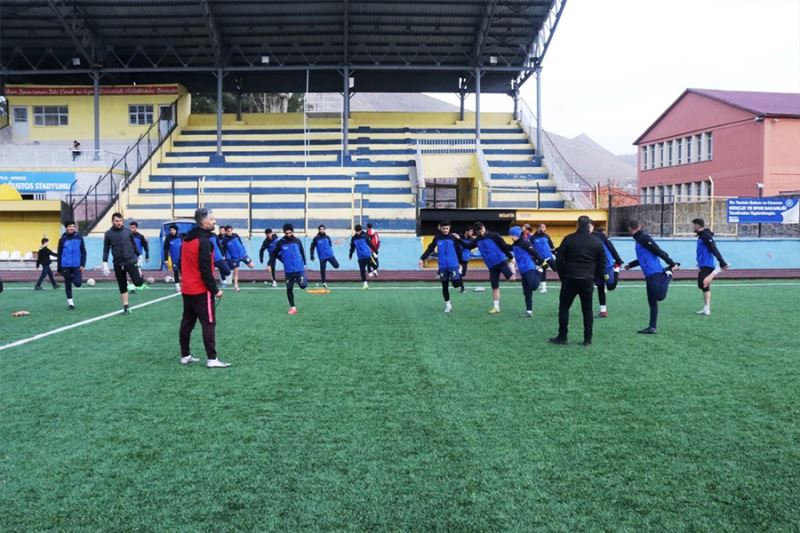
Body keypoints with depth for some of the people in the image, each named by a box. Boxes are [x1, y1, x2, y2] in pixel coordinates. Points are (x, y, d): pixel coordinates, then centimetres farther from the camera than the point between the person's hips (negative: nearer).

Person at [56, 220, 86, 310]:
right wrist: (59, 269, 7)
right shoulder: (62, 239, 2)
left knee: (78, 283, -10)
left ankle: (74, 278, 25)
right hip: (66, 265, 1)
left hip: (77, 265, 0)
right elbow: (59, 255, 7)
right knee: (67, 284, 6)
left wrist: (83, 264, -4)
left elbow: (83, 252, 5)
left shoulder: (79, 237, 2)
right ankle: (70, 302, 19)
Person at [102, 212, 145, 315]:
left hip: (131, 261, -1)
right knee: (122, 287, 7)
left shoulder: (127, 231, 2)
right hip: (118, 264, 1)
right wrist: (105, 263, -4)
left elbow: (134, 244, 11)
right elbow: (106, 249, 3)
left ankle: (141, 277, 22)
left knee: (138, 282, -13)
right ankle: (126, 307, 17)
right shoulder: (108, 234, 0)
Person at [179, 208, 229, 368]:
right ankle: (212, 359, -6)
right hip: (201, 290, -9)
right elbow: (205, 270, -21)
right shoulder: (203, 241, -18)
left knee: (187, 322, 13)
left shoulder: (187, 239, 10)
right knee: (209, 324, -5)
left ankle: (185, 356, 20)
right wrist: (215, 290, -15)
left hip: (187, 289, 9)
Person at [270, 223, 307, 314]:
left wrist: (304, 264, 13)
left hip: (299, 268, 0)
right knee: (289, 289, 5)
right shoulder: (280, 243, -3)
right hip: (288, 270, 0)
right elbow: (274, 254, 6)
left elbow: (302, 253, 12)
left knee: (303, 285, -9)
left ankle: (303, 279, 28)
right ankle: (292, 307, 19)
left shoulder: (298, 241, 1)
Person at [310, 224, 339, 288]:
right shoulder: (316, 238, -5)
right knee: (322, 270, 1)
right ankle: (324, 282, 16)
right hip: (322, 257, -2)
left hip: (330, 255, 2)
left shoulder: (327, 237, 3)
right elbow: (312, 247, 0)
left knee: (336, 265, -8)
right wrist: (312, 256, -1)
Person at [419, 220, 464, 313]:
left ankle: (458, 275, 20)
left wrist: (460, 263, 9)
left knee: (456, 284, -15)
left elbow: (459, 250, 6)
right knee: (445, 286, 7)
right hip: (442, 266, 2)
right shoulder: (437, 238, 3)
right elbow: (430, 249, 5)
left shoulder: (453, 237, -1)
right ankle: (447, 304, 19)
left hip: (453, 265, -2)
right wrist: (422, 258, -3)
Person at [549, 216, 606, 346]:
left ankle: (562, 337, 10)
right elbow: (602, 264, 4)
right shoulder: (597, 242, 2)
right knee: (587, 310, 9)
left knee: (564, 307, 9)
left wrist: (563, 276, 9)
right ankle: (588, 339, 9)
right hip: (588, 280, 2)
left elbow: (559, 260, -2)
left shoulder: (568, 239, -3)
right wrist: (594, 278, 14)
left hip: (570, 279, -1)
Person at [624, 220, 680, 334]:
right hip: (649, 274, 9)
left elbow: (659, 251, -15)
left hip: (654, 273, -9)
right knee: (652, 302, 9)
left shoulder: (644, 238, -9)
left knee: (659, 296, -22)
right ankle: (653, 327, 11)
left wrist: (671, 264, -18)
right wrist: (630, 265, 43)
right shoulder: (640, 239, 20)